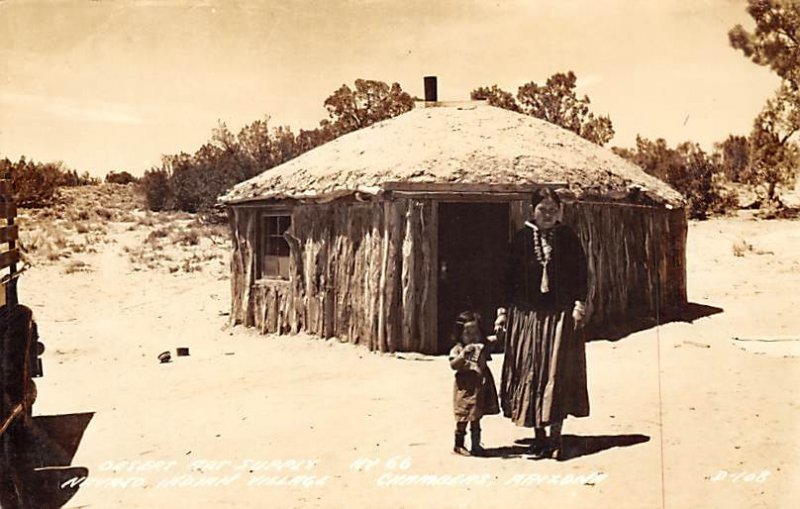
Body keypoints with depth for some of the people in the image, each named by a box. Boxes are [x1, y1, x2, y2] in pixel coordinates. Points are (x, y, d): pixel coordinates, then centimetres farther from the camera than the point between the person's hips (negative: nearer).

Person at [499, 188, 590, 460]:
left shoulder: (568, 238, 3)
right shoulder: (521, 239, 4)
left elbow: (580, 273, 3)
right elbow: (510, 276, 6)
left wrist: (579, 303, -8)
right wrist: (503, 310, 2)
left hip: (561, 315, -1)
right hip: (527, 314, 1)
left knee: (558, 373, -2)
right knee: (530, 373, 4)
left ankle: (555, 436, 6)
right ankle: (538, 435, 16)